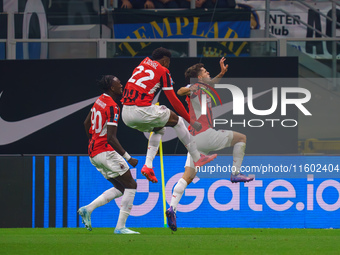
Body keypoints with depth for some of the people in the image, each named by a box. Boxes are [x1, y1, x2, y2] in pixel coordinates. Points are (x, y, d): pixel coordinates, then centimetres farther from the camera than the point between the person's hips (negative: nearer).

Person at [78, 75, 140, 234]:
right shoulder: (112, 107, -16)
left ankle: (88, 209, 4)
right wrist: (128, 158, -19)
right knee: (131, 186, -3)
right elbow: (111, 138, -21)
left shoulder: (99, 101, 11)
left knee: (120, 188, 15)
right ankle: (120, 227, -8)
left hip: (93, 153, 9)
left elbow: (86, 123, 24)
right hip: (106, 152, -9)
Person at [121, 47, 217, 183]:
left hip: (125, 113, 6)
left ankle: (148, 165, 13)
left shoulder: (143, 63, 19)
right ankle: (197, 158, 19)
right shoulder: (163, 71, 3)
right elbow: (174, 101, 3)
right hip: (142, 111, -6)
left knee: (158, 129, 30)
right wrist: (191, 120, 11)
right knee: (177, 121, 15)